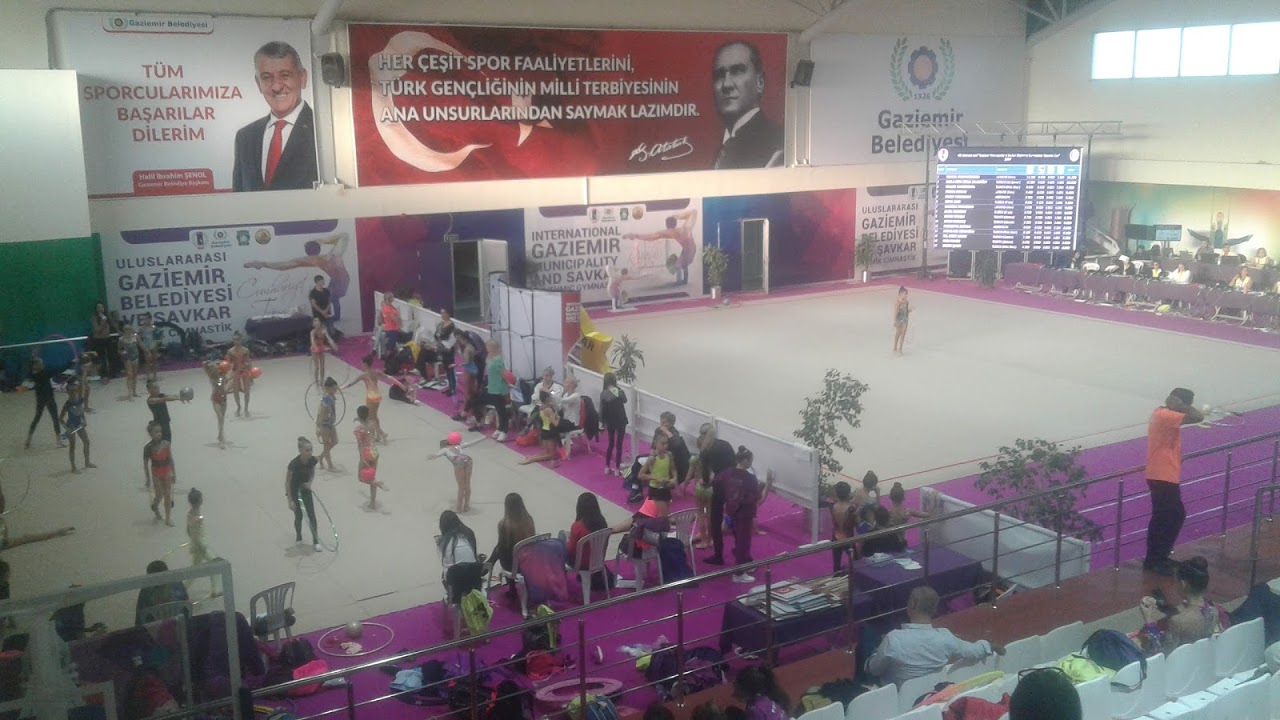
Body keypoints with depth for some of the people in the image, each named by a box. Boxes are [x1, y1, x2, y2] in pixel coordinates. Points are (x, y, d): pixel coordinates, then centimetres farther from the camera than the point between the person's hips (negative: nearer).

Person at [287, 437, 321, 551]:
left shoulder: (313, 460, -17)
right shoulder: (294, 463, -30)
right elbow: (287, 482, -21)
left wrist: (309, 482, -15)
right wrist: (290, 501, -22)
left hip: (305, 488, 4)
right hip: (294, 490, -4)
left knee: (311, 515, -2)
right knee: (299, 515, 4)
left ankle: (315, 541, 4)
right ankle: (298, 536, 31)